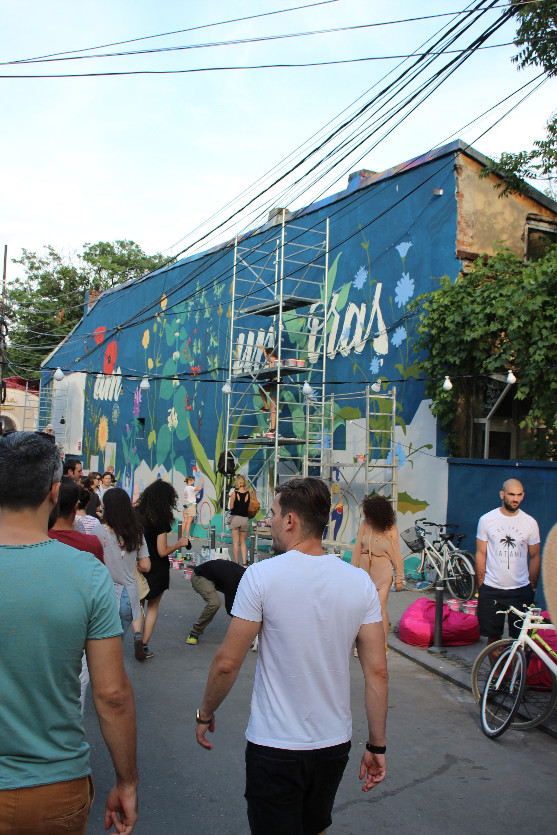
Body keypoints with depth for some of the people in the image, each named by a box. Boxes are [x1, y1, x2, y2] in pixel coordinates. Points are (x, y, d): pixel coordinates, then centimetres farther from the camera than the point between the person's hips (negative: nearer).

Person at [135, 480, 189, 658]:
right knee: (153, 606, 13)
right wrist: (180, 543, -5)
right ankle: (144, 645, 13)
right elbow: (162, 552, -18)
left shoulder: (136, 512, -4)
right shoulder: (160, 520, -19)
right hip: (156, 570, -4)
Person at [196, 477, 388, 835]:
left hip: (275, 748, -5)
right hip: (336, 743, 5)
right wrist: (377, 745, 5)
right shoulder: (361, 582, -6)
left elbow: (227, 663, -13)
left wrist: (205, 714, 4)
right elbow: (377, 670, -4)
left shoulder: (262, 575, -17)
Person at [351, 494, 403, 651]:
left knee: (380, 608, -6)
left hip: (382, 571, -3)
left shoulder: (391, 529, -8)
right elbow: (357, 548, 5)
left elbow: (396, 555, -1)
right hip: (365, 569, 3)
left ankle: (383, 645, 8)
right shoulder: (365, 524, -2)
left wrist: (399, 578, 0)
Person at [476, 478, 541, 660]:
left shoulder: (530, 523, 2)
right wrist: (481, 586, 0)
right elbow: (480, 554, 4)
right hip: (491, 589, 0)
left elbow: (535, 557, 10)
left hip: (521, 590, 0)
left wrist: (533, 587, 6)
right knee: (493, 636, 7)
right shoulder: (487, 520, -1)